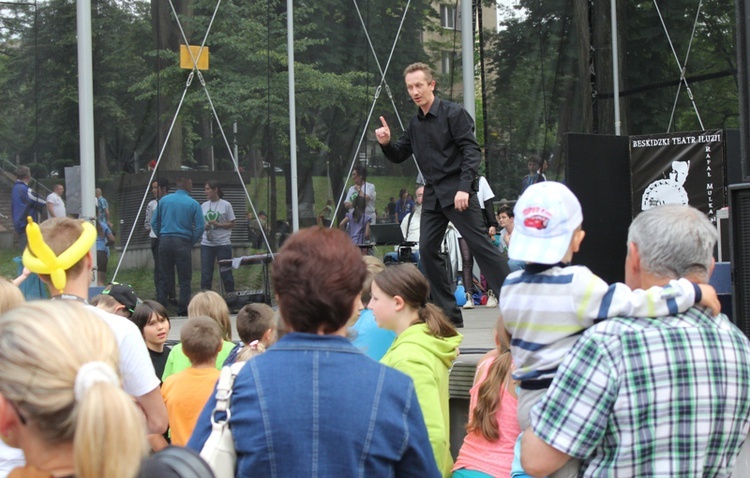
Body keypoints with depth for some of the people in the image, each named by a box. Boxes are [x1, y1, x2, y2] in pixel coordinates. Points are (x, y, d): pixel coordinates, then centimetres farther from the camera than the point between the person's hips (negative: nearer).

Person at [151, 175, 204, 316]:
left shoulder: (164, 200, 7)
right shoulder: (193, 204, -1)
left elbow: (154, 223, 8)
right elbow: (200, 227, -6)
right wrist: (191, 242, 5)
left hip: (164, 241, 3)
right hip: (182, 242, -3)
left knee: (165, 277, 11)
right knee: (184, 279, 4)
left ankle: (160, 306, 10)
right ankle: (183, 309, 4)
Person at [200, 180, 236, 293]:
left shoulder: (226, 205, -1)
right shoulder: (204, 206, 10)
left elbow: (232, 224, 0)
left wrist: (219, 224, -14)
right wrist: (204, 227, -8)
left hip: (223, 243, -3)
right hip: (207, 244, 3)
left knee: (225, 272, 2)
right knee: (205, 273, 0)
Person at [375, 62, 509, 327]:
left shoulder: (453, 113, -7)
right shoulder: (415, 123, 14)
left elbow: (472, 151, -12)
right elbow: (399, 156, 21)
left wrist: (464, 188, -21)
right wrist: (386, 143, -1)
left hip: (456, 191, -7)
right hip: (433, 194, 7)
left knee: (480, 245, -10)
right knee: (427, 249, 1)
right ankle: (448, 313, 7)